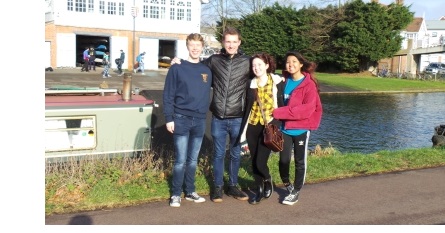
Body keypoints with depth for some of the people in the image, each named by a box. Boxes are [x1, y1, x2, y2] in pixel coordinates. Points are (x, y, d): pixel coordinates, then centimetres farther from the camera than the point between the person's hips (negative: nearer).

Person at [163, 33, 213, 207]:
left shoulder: (206, 71, 9)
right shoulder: (177, 69, -4)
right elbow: (168, 95, -6)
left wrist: (205, 111, 8)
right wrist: (169, 118, -10)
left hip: (200, 121, 4)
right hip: (181, 120, -4)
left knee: (193, 160, 12)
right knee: (181, 160, -2)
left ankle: (190, 191, 24)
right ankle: (176, 194, 10)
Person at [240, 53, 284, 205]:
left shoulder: (277, 81, -4)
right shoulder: (252, 84, 6)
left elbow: (282, 104, -2)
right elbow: (247, 108, 11)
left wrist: (278, 125, -7)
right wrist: (243, 131, 9)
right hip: (253, 126, 4)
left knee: (260, 162, -10)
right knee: (254, 162, 7)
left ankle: (268, 180, 22)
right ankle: (259, 190, 26)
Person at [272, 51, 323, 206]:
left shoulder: (309, 84, -12)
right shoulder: (284, 81, 4)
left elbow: (307, 109, -21)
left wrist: (279, 113, -22)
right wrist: (278, 113, -5)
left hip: (301, 129, -3)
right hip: (285, 127, 4)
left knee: (300, 162, 9)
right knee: (283, 160, 2)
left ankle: (296, 192, 24)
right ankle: (288, 185, 29)